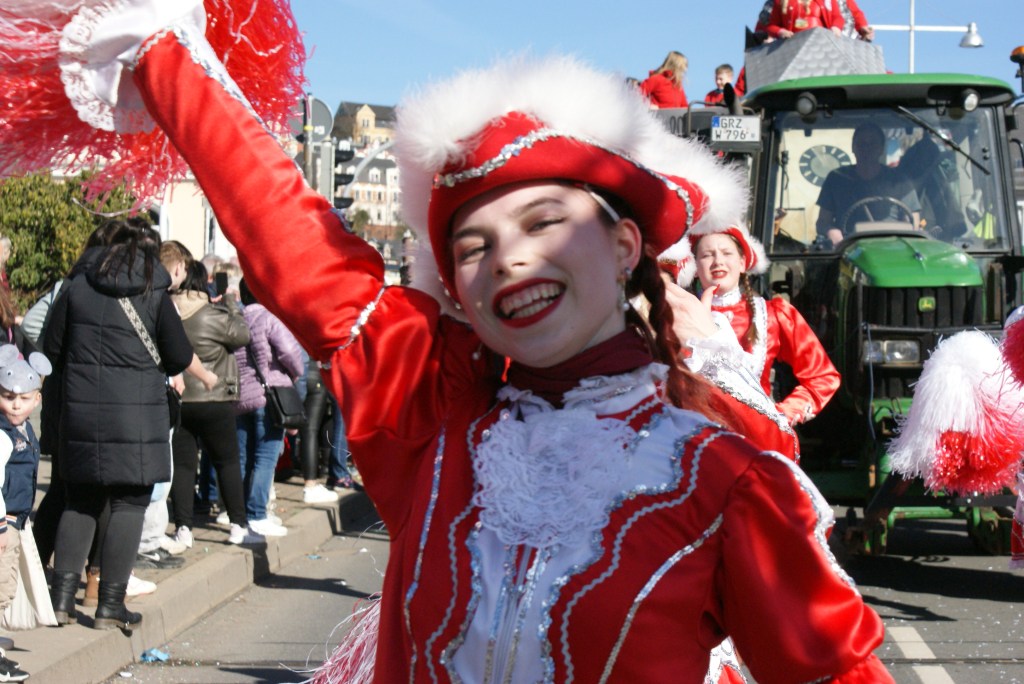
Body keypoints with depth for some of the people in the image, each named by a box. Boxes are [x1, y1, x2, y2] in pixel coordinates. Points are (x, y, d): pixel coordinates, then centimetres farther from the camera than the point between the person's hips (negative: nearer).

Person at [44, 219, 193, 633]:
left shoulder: (77, 287, 3)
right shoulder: (154, 295, -5)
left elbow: (52, 348, 7)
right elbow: (179, 358, 0)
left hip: (81, 413, 3)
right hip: (137, 415, -3)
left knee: (81, 501, 14)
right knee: (129, 505, 4)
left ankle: (62, 596, 9)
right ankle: (111, 604, 4)